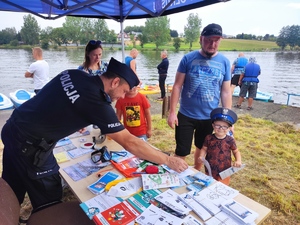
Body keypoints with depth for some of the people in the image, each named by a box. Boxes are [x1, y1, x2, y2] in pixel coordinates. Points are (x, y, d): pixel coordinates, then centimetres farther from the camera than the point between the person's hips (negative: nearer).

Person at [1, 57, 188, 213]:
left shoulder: (73, 74, -3)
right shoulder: (97, 102, -25)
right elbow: (129, 142, -25)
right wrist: (169, 160, -16)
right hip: (30, 145, -8)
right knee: (49, 202, 11)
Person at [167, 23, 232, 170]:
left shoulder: (224, 62, -1)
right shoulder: (188, 58, -7)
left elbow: (226, 92, 2)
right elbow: (177, 86, -5)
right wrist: (172, 112, -10)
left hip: (210, 117, 3)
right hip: (186, 115, -2)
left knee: (202, 149, 21)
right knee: (181, 152, 3)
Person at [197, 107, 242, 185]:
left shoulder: (230, 140, -11)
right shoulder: (209, 138, -9)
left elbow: (236, 151, 3)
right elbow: (204, 149, 2)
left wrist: (238, 160, -13)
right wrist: (201, 157, -14)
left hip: (224, 172, -1)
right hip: (210, 171, 2)